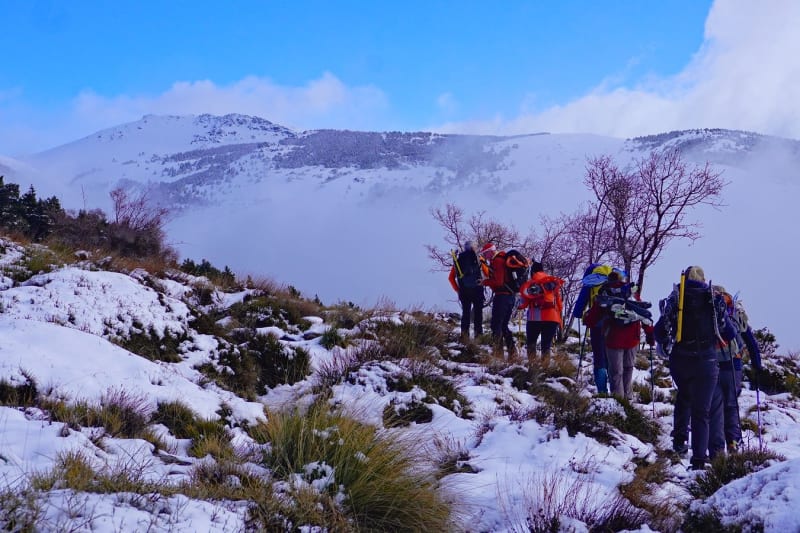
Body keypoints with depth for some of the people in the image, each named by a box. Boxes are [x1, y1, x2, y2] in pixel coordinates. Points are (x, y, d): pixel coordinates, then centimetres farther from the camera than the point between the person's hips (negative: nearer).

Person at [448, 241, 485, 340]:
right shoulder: (477, 258, 3)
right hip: (477, 289, -3)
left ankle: (465, 334, 0)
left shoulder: (457, 260, 11)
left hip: (464, 290, 3)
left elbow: (451, 278, 10)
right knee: (478, 311, 4)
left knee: (465, 312, 8)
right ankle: (478, 333, -1)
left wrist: (457, 289, 14)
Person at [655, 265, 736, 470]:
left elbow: (659, 331, 0)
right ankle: (699, 459, -9)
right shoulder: (714, 301, 3)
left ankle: (679, 437, 23)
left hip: (679, 361, 2)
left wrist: (666, 347, 19)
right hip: (706, 361, -1)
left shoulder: (674, 300, 3)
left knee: (684, 395, 31)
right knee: (701, 411, 0)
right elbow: (729, 333, 6)